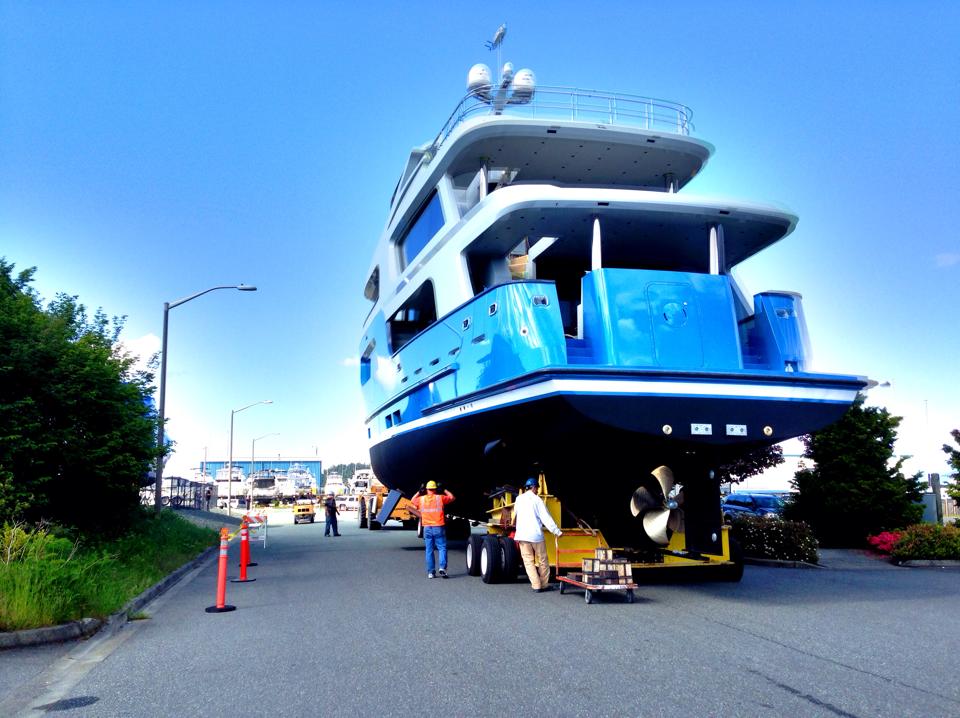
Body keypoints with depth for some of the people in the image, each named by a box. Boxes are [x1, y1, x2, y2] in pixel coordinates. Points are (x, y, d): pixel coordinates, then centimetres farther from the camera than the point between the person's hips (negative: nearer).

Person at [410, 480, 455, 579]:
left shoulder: (421, 499, 4)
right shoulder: (440, 498, -2)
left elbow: (413, 501, 24)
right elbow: (451, 497, 12)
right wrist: (444, 490, 21)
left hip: (427, 528, 2)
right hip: (438, 528, -2)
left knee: (429, 550, 7)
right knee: (442, 548, 2)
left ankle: (430, 572, 7)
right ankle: (442, 568, -14)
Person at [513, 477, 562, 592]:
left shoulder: (519, 499, 7)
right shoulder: (537, 500, -4)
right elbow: (546, 518, -7)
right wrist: (557, 532, -4)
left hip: (522, 535, 3)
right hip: (536, 535, -3)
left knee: (528, 561, 4)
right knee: (542, 560, 10)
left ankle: (536, 585, -2)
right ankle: (544, 584, 16)